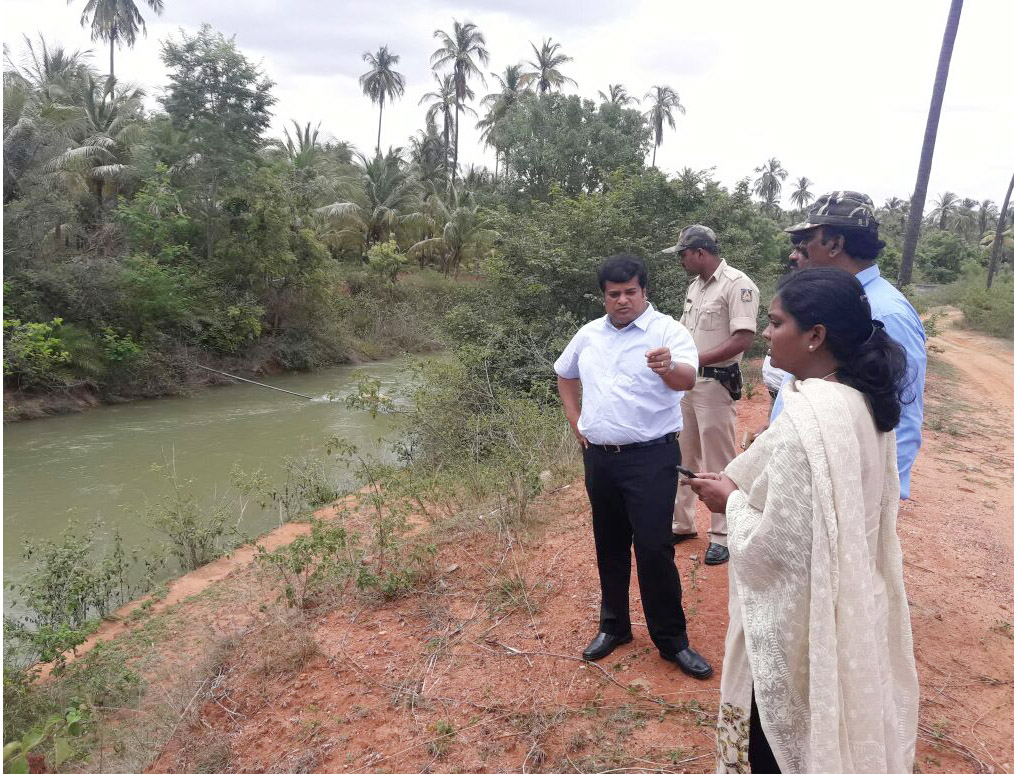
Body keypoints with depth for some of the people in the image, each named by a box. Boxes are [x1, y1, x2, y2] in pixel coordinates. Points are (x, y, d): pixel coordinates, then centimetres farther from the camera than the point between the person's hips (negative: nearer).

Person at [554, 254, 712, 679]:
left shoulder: (667, 330, -9)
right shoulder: (589, 334, 8)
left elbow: (687, 379, -27)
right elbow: (565, 375, 24)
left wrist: (669, 367, -50)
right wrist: (575, 421, 14)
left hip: (650, 456, -5)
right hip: (599, 457, 5)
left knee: (654, 548, -3)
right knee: (609, 545, 16)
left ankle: (672, 639, 15)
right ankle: (613, 625, 33)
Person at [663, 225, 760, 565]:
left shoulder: (737, 284, -14)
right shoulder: (694, 286, 13)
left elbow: (744, 339, -22)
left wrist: (697, 359, -23)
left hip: (715, 384, -9)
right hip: (686, 381, 9)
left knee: (718, 463, 2)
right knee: (683, 457, 16)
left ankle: (721, 534, 14)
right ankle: (681, 522, 30)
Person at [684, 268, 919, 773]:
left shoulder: (807, 420, -30)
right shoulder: (862, 400, -2)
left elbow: (778, 546, -27)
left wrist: (732, 501, -10)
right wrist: (739, 483, 4)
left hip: (798, 621, -8)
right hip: (846, 607, 8)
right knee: (822, 725, 28)